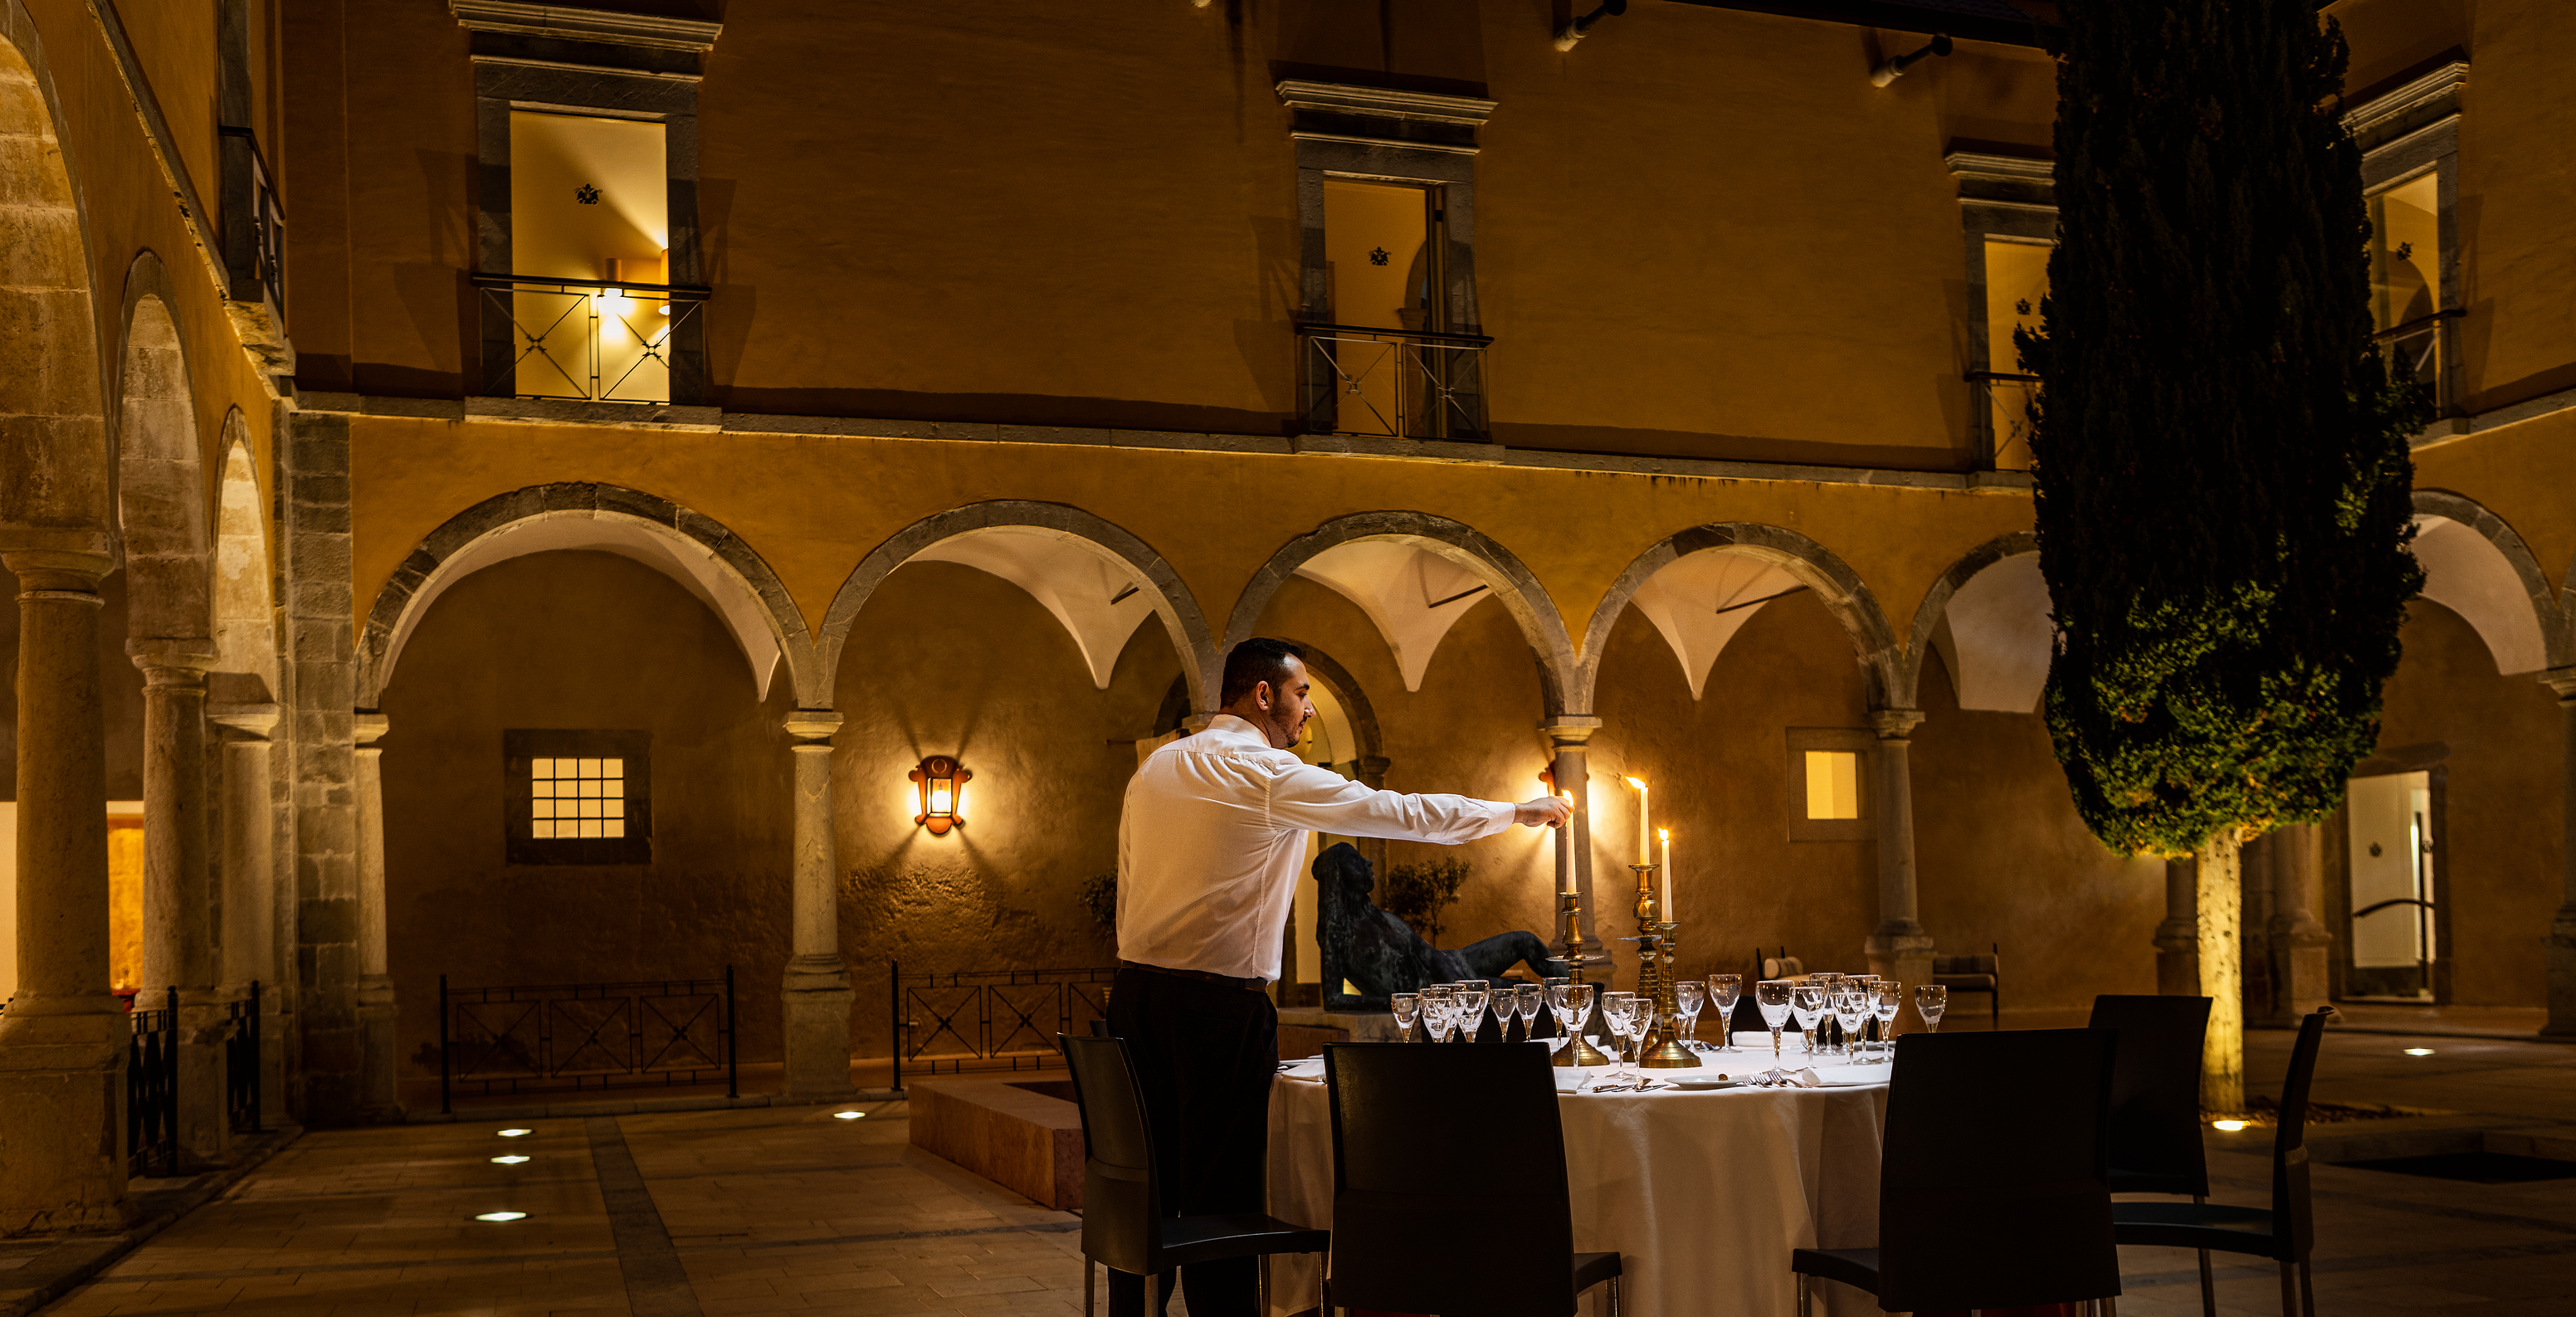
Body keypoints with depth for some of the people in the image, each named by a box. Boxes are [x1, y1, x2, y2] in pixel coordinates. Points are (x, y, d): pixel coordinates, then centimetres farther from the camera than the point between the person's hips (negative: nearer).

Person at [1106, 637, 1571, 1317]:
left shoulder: (1154, 768, 14)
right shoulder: (1270, 774, -8)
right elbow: (1405, 814, -4)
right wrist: (1520, 812, 7)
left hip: (1136, 988, 7)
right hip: (1219, 1005, -7)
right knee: (1220, 1197, -1)